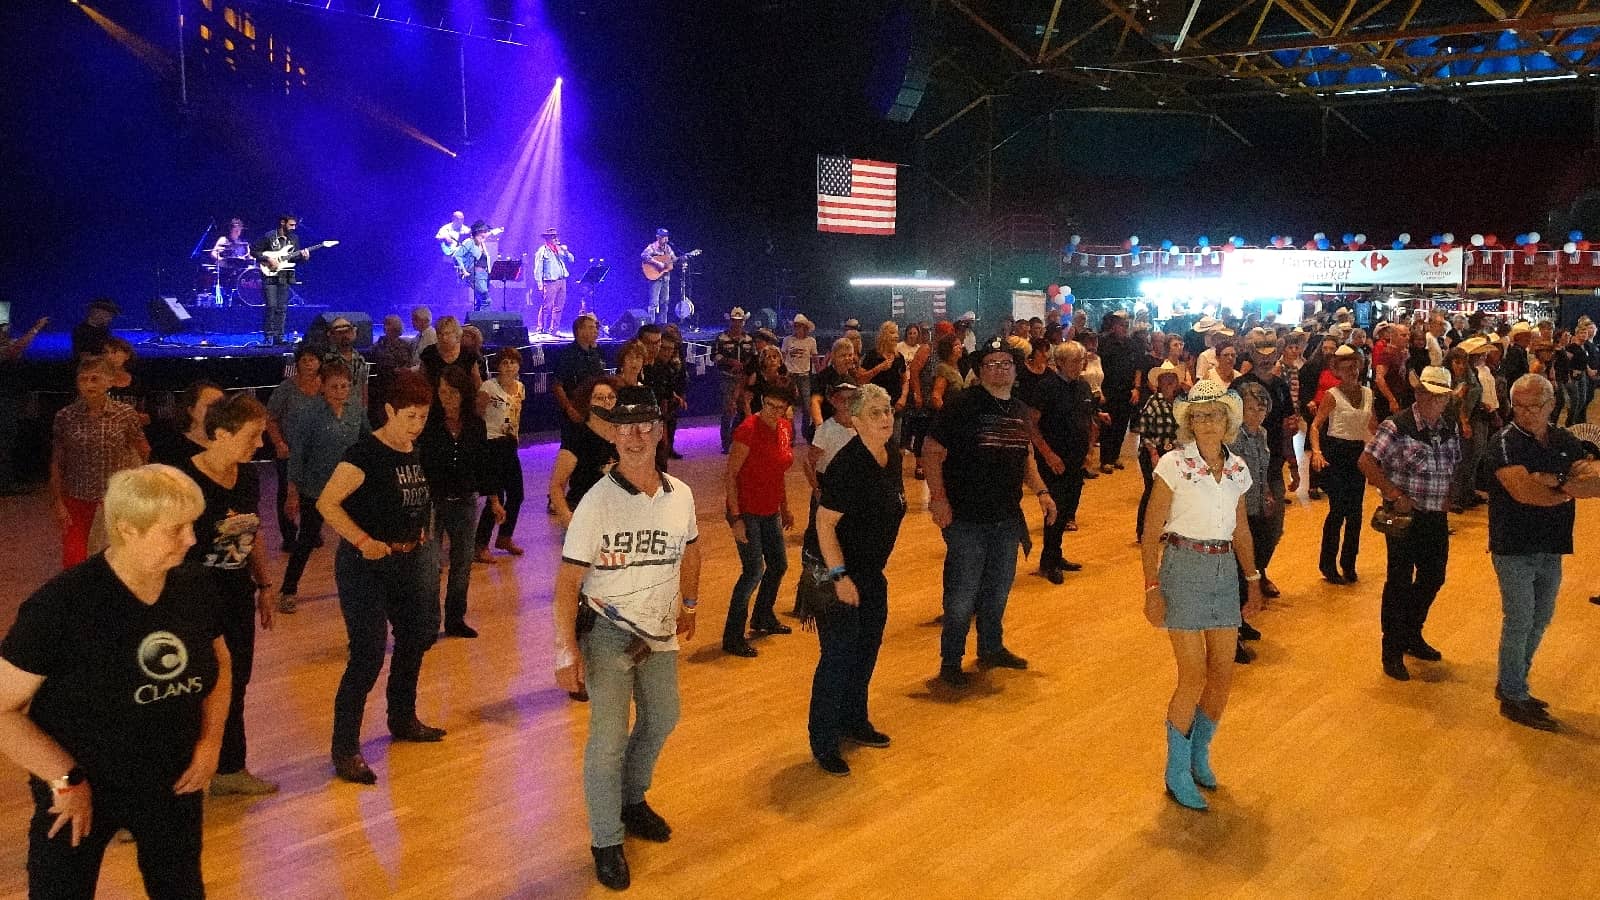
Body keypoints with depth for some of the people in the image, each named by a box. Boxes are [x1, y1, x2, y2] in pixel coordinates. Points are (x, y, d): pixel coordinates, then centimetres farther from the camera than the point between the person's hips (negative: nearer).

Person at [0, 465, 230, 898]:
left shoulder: (192, 586, -8)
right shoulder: (61, 604, -23)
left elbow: (219, 664, 9)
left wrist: (210, 741, -2)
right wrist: (66, 779, -19)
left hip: (174, 785, 5)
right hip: (81, 792, -4)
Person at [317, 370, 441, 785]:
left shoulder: (418, 452, 7)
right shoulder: (365, 453, -16)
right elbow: (327, 503, -21)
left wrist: (421, 537, 10)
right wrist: (362, 540, -28)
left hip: (411, 560, 8)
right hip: (368, 564, -8)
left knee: (416, 638, 20)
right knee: (368, 654, -9)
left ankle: (403, 719, 41)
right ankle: (345, 750, 1)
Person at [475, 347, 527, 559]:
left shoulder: (519, 387, 8)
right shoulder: (489, 386, -13)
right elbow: (477, 414, -13)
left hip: (510, 444, 7)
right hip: (492, 444, -7)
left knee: (516, 494, 12)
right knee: (496, 497, -8)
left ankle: (505, 538, 32)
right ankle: (480, 546, 2)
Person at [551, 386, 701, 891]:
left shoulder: (680, 495, -3)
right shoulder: (597, 502, -18)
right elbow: (568, 580, -17)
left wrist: (689, 606, 24)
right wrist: (567, 651, -21)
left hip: (660, 632, 6)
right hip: (607, 633, -6)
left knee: (662, 720, 20)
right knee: (609, 739, -5)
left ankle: (632, 801, 44)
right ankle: (606, 844, 13)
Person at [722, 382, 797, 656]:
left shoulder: (785, 428, 4)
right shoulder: (749, 429, -19)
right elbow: (730, 475, -18)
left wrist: (785, 508, 18)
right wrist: (736, 517, -22)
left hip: (770, 512, 8)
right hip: (746, 511, -8)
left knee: (779, 565, 18)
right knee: (754, 570, -11)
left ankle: (763, 618, 41)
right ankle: (732, 638, 0)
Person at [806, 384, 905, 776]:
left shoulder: (893, 454, 1)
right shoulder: (847, 465, -25)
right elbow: (825, 523, -25)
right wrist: (839, 577, -26)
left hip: (871, 571, 9)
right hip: (838, 571, -9)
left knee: (867, 648, 19)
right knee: (839, 656, -4)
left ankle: (854, 722, 37)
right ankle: (823, 744, 8)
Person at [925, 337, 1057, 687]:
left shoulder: (1020, 410, 11)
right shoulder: (961, 406, -11)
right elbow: (932, 452, -12)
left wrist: (1041, 491, 9)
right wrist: (938, 497, -20)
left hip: (1008, 518, 7)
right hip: (966, 519, -6)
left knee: (998, 590, 18)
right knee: (962, 595, 0)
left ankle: (991, 648, 36)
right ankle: (950, 662, 13)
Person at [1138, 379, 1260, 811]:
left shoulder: (1237, 468, 5)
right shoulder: (1174, 464, -10)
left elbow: (1241, 530, 17)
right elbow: (1151, 533, -9)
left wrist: (1253, 579, 13)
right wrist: (1152, 589, -13)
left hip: (1225, 571, 5)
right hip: (1183, 568, -5)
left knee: (1223, 672, 8)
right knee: (1194, 676, -5)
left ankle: (1200, 755, 30)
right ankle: (1177, 772, 11)